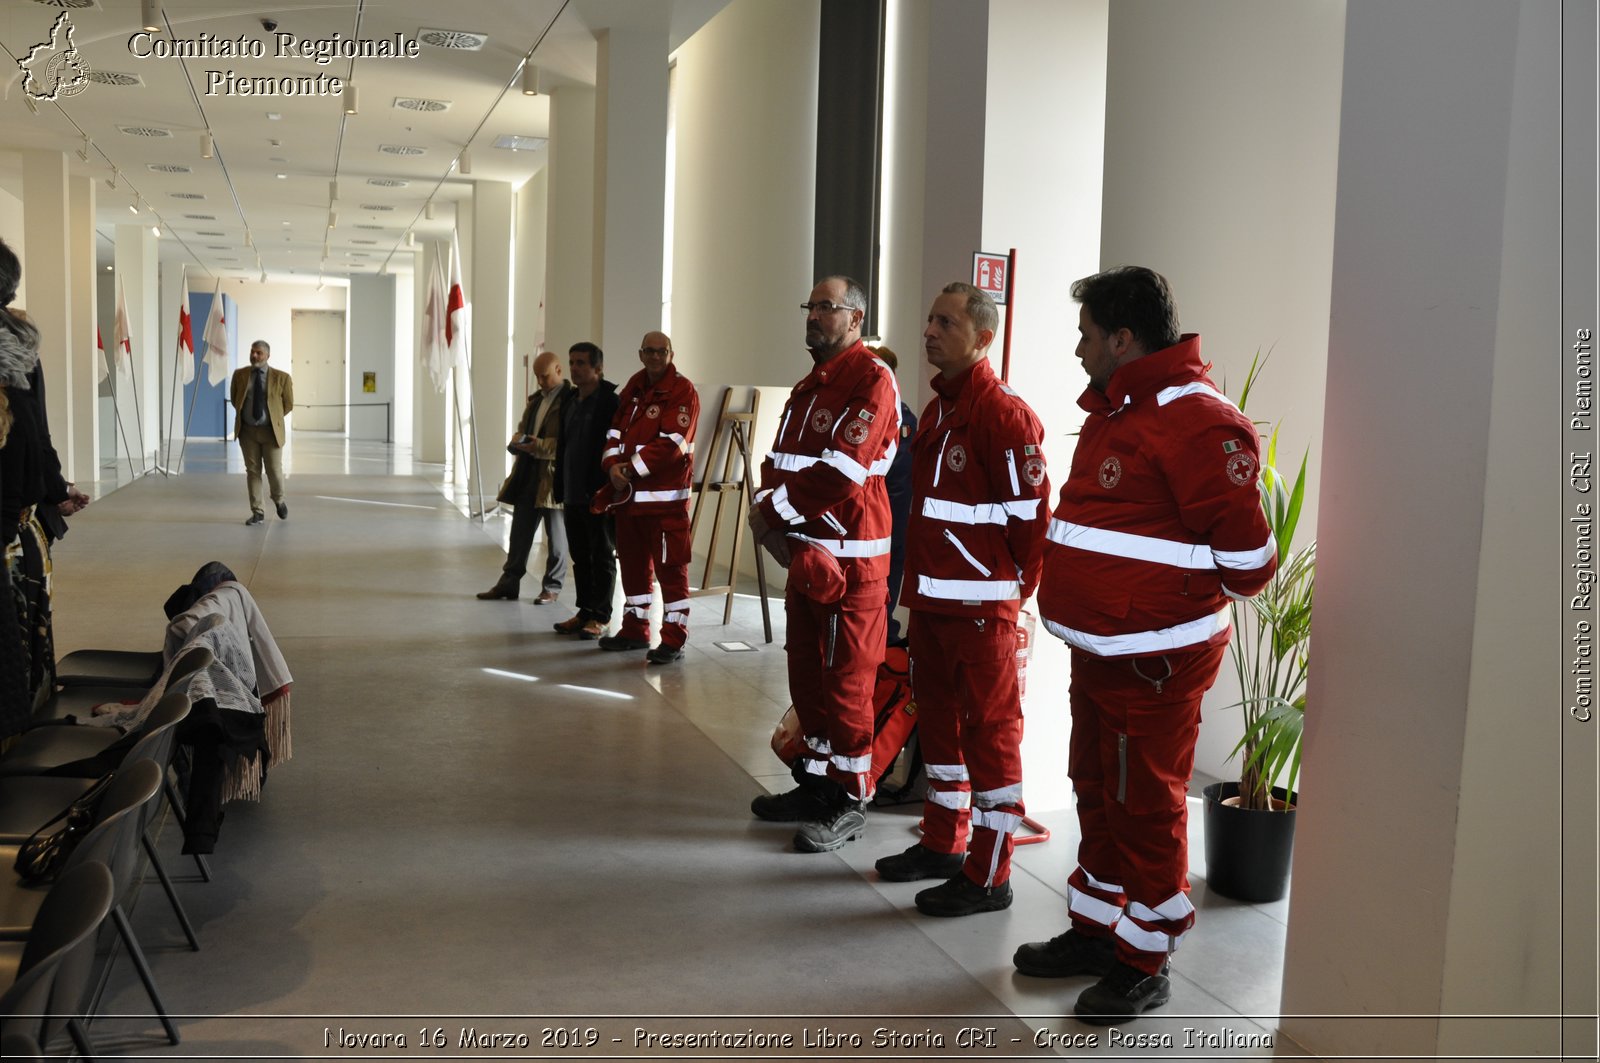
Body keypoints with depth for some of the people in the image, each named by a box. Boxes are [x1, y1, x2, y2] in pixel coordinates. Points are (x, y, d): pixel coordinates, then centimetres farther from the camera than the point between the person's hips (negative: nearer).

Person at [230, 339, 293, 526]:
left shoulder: (281, 377, -6)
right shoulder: (239, 374, 2)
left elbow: (288, 404, 5)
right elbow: (234, 398, 18)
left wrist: (274, 418, 10)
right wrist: (244, 414, 15)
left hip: (271, 431, -2)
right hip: (247, 430, 2)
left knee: (274, 471, -2)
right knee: (252, 471, 4)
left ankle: (279, 500, 27)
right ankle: (257, 512, 11)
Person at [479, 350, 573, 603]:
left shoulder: (570, 400, -9)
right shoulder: (535, 399, 17)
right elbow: (522, 428, 23)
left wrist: (539, 445, -25)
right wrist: (517, 441, 1)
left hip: (553, 475, -7)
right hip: (528, 473, 7)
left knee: (556, 535, 5)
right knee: (520, 532, 10)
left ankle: (551, 587, 13)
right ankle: (509, 582, 17)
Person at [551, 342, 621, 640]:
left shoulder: (612, 403, -10)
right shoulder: (569, 405, 14)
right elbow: (562, 450, 17)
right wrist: (561, 492, 13)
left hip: (599, 496, -8)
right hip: (573, 497, 8)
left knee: (602, 557, 1)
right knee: (580, 557, 13)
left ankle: (600, 618, 8)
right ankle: (585, 612, 22)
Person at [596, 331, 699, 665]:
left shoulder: (682, 391, -8)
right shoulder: (633, 389, 15)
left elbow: (670, 444, -17)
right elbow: (615, 431, 12)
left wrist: (630, 469, -14)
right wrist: (613, 465, -8)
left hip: (666, 496, -8)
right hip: (627, 494, 8)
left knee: (671, 566, -6)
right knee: (632, 563, 15)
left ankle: (673, 640, -3)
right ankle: (634, 630, 27)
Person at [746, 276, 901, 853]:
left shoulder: (871, 379, -13)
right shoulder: (811, 383, 18)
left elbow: (840, 474, -22)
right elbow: (780, 459, 15)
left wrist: (772, 511, -12)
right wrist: (770, 512, -5)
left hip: (849, 559, -9)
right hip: (803, 553, 9)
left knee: (846, 681, -2)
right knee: (806, 674, 16)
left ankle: (849, 802, 9)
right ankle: (816, 783, 29)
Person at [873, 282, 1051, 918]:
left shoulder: (1004, 414, -15)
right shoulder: (936, 411, 14)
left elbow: (1032, 513, -16)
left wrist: (1015, 585, -7)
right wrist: (919, 581, 17)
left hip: (980, 606, -9)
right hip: (930, 600, 9)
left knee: (990, 730, -1)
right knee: (938, 720, 18)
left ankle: (988, 876, 8)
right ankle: (942, 843, 33)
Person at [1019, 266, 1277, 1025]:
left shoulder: (1194, 421, -20)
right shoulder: (1114, 411, 12)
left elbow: (1245, 547, -20)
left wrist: (1196, 598, -3)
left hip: (1154, 659, -10)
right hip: (1098, 649, 10)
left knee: (1144, 808, 2)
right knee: (1097, 794, 19)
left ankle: (1142, 963, 18)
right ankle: (1094, 930, 35)